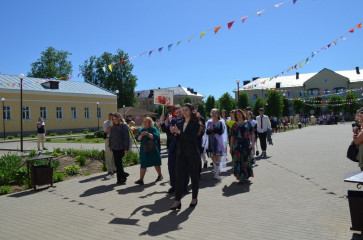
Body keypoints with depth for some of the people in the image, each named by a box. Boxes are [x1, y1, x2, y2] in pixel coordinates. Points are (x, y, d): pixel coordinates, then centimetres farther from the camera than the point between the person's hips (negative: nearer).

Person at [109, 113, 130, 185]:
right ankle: (123, 175, 27)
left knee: (118, 163, -4)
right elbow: (111, 137, 20)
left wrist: (126, 148, -17)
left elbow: (127, 138, -13)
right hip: (114, 148, 7)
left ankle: (120, 179, 8)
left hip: (121, 148, -7)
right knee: (117, 163, 9)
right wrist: (110, 146, 16)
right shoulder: (113, 127, 12)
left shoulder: (124, 126, -10)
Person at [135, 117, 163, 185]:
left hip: (153, 149, -3)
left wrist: (148, 134, -21)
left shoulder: (153, 129, -1)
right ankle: (141, 179, -2)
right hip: (144, 150, 3)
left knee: (156, 163, 9)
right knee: (143, 165, -1)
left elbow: (156, 137, -16)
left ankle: (160, 175, 30)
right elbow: (137, 139, 4)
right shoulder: (141, 130, 12)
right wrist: (141, 135, -14)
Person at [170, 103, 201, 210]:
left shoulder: (195, 123, -4)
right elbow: (177, 139, 10)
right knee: (179, 176, -3)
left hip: (192, 153, -4)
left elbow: (191, 137, -18)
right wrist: (173, 133, -9)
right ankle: (177, 201, -1)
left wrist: (179, 132, -21)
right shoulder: (179, 123, 11)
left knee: (194, 176, 8)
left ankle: (194, 198, 24)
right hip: (181, 153, 4)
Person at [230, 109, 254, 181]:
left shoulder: (247, 123, 7)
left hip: (246, 145, -1)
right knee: (237, 160, -2)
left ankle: (246, 175, 20)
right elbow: (232, 137, 10)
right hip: (237, 145, 1)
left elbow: (252, 134, 4)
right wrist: (231, 147, 8)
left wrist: (252, 144, -5)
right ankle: (239, 175, 8)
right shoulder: (234, 125, 9)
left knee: (246, 160, 4)